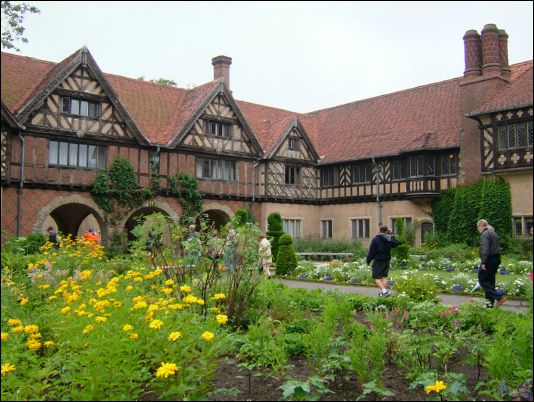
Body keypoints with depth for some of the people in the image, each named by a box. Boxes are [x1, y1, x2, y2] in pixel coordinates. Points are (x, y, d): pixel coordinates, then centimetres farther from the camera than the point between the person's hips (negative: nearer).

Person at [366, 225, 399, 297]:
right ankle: (384, 292, 14)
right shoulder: (389, 239, -2)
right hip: (387, 261, 5)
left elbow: (371, 252, -12)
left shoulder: (375, 239, -14)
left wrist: (368, 261, 0)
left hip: (378, 261, -5)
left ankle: (384, 291, -16)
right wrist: (391, 235, 19)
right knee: (384, 277, 15)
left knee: (376, 278, -1)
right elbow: (396, 243, 21)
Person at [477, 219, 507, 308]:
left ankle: (499, 297, -14)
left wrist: (483, 262, -23)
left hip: (489, 260, -10)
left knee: (482, 280, -5)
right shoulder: (494, 233, 19)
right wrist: (498, 261, 22)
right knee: (490, 281, 13)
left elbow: (485, 249, -21)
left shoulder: (485, 234, -12)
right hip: (496, 259, 10)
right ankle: (490, 303, 15)